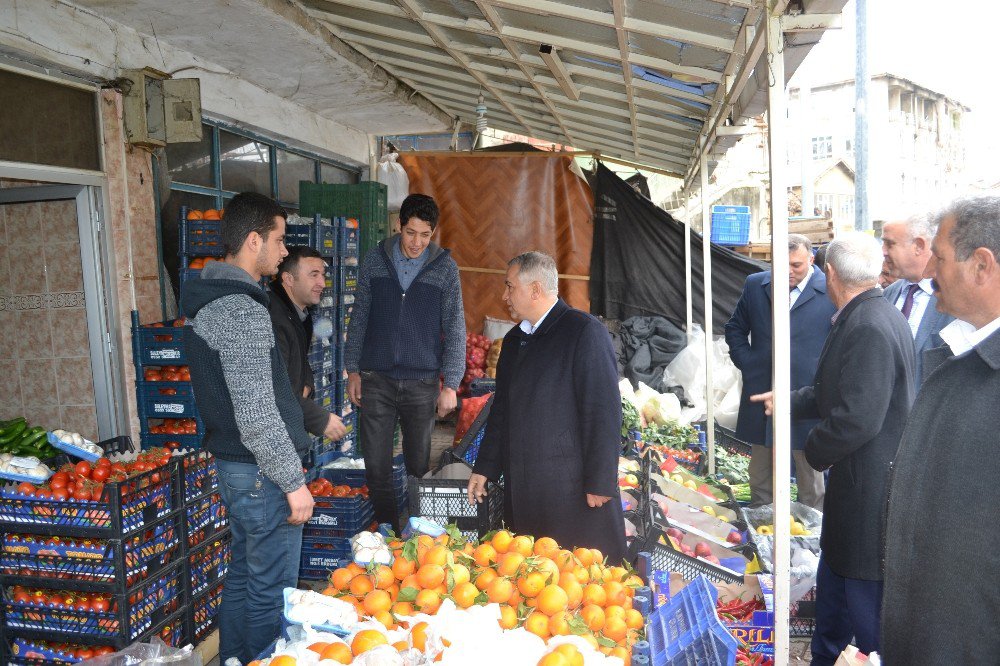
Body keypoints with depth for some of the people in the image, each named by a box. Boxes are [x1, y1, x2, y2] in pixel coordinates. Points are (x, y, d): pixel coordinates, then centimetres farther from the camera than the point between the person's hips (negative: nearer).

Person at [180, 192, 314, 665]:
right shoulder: (243, 310, -23)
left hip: (231, 463, 10)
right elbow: (257, 416, -25)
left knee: (243, 575, 23)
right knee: (272, 593, 3)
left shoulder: (207, 297, 10)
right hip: (261, 471, -10)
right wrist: (293, 482, -19)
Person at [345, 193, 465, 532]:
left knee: (419, 465, 9)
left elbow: (454, 329, -1)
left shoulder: (445, 267, -1)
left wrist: (450, 384, -5)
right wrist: (353, 370, 5)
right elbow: (359, 318, 8)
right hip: (376, 380, 1)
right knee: (377, 466, 3)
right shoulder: (375, 260, 3)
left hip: (422, 383, -1)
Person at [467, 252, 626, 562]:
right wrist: (485, 467, 18)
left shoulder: (585, 331, -11)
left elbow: (603, 411, -14)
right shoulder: (514, 339, 14)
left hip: (575, 489, -7)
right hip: (521, 488, 7)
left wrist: (599, 483, -15)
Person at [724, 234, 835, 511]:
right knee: (760, 474, 16)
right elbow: (735, 329, 15)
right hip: (760, 393, 3)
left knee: (809, 474, 11)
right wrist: (747, 364, 4)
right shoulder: (755, 285, 4)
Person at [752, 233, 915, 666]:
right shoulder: (869, 317, 7)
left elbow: (857, 418, -29)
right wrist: (791, 401, 25)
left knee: (867, 599, 6)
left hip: (868, 492, -10)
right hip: (855, 484, 10)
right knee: (833, 580, 25)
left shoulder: (868, 328, -26)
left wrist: (815, 450, -12)